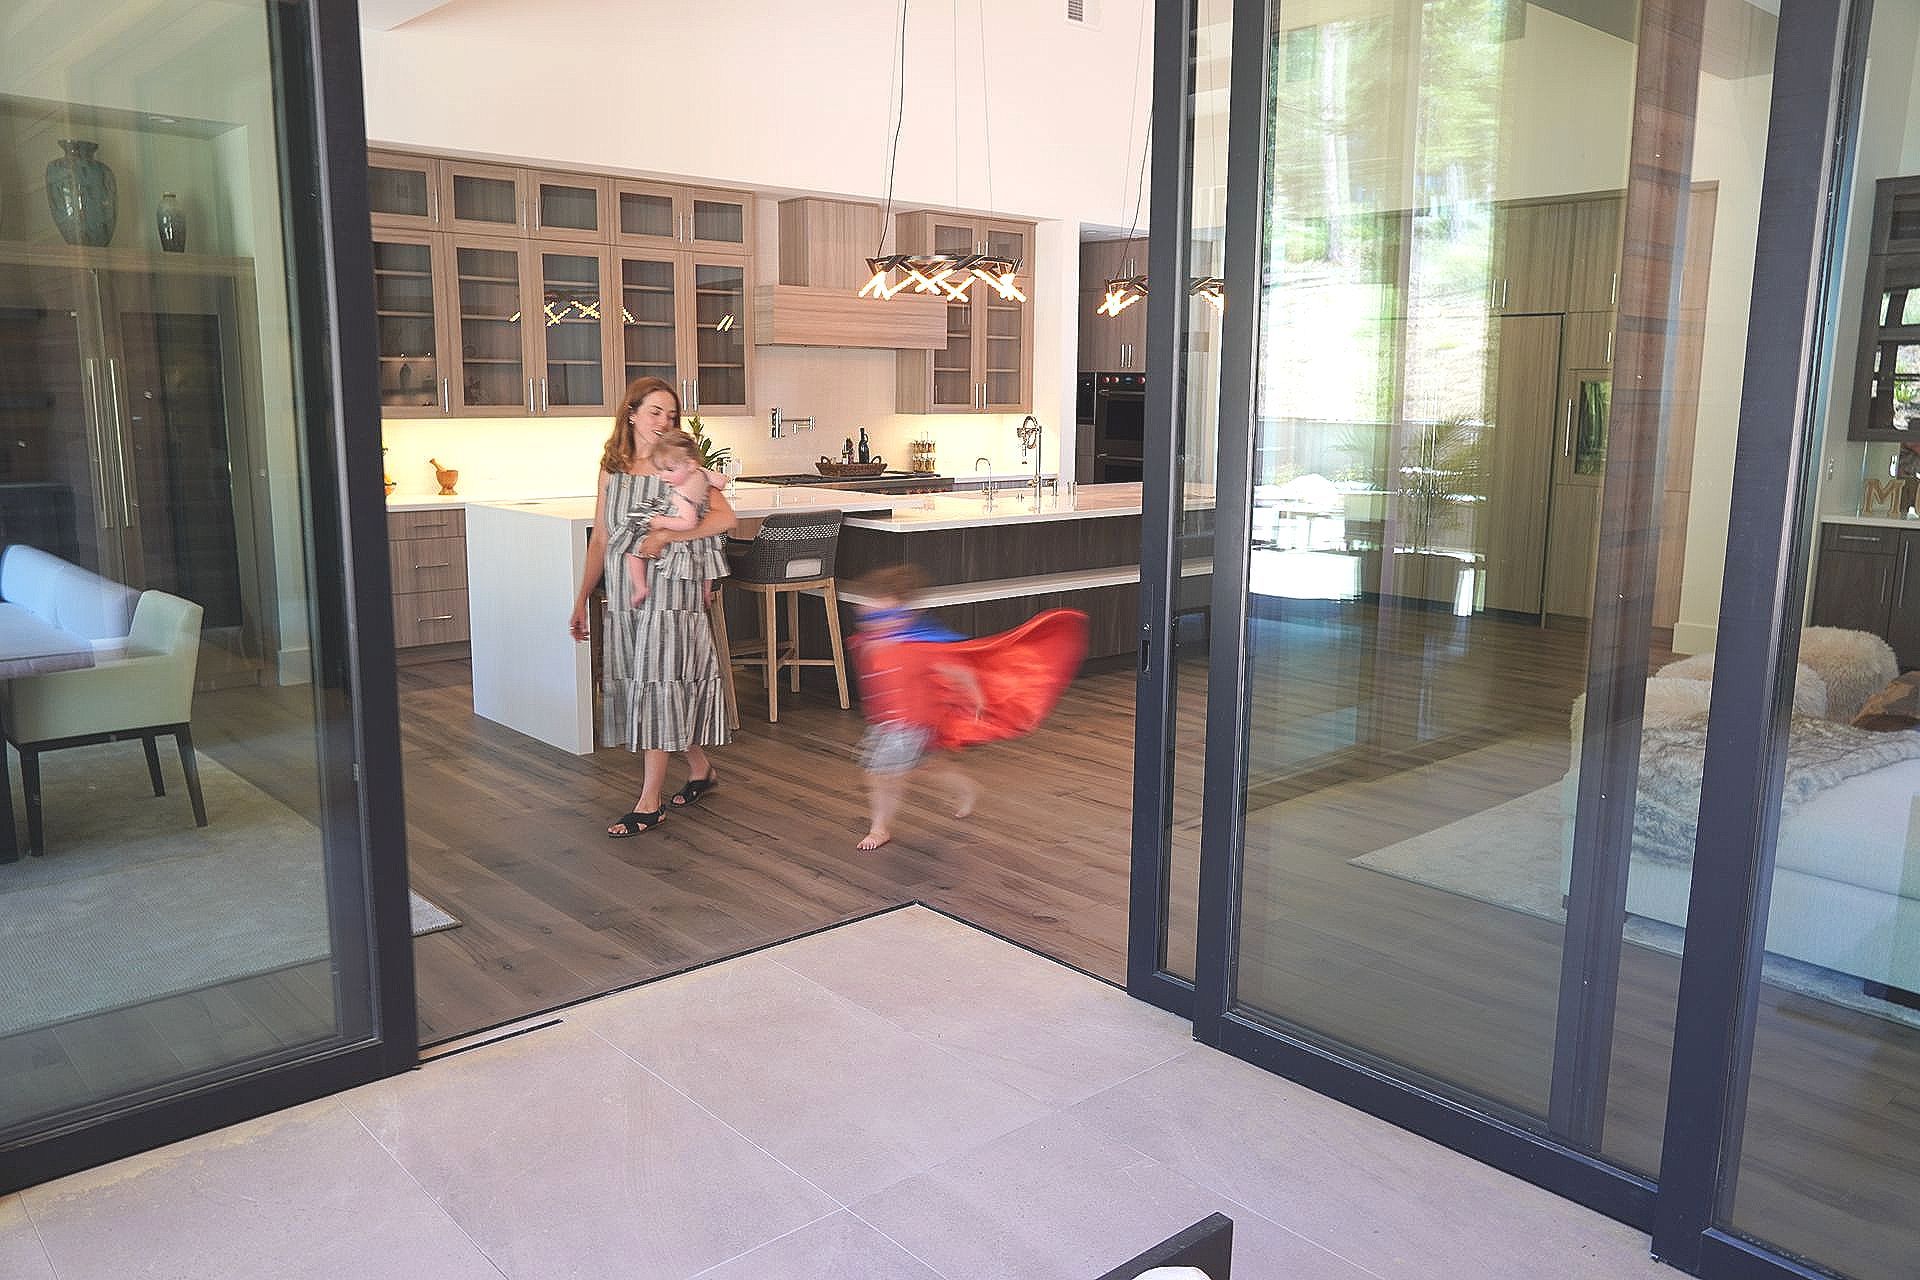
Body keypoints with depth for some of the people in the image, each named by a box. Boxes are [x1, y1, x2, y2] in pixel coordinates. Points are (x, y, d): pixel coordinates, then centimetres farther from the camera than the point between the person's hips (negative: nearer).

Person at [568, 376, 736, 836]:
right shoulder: (611, 470, 9)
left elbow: (724, 518, -17)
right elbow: (600, 540, 14)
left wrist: (664, 536, -24)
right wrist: (581, 600, 13)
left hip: (672, 595, -5)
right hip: (624, 599, 5)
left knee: (657, 688, -5)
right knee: (637, 689, 10)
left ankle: (649, 804, 2)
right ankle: (701, 769, 30)